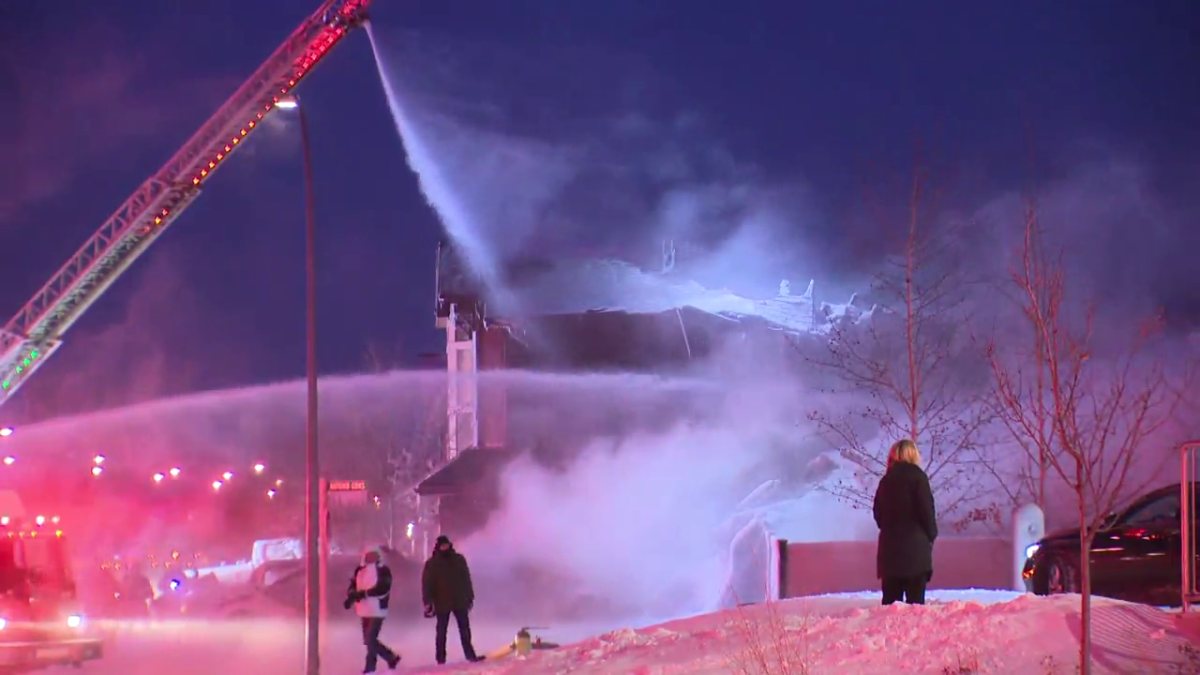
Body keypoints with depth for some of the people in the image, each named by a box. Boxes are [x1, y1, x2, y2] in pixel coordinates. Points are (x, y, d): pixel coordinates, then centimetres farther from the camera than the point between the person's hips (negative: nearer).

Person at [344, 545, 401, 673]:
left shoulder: (383, 570, -8)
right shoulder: (360, 570, 11)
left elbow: (383, 589, -20)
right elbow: (353, 585, 11)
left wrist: (364, 594, -26)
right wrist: (350, 597, -11)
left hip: (377, 611, -7)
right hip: (364, 611, 7)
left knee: (370, 639, -12)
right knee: (368, 640, 12)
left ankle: (370, 666, -2)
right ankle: (391, 658, 27)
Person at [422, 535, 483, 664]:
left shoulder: (459, 559, 4)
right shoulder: (432, 564, -5)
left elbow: (466, 580, 10)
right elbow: (427, 584, -8)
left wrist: (470, 597, 9)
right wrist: (428, 602, -15)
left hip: (459, 601, 3)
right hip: (442, 603, -3)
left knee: (465, 629, 5)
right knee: (441, 631, 3)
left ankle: (470, 654, 10)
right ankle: (440, 659, 7)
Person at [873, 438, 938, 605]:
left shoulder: (886, 480, 12)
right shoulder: (917, 476, -4)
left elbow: (878, 513, 13)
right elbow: (926, 509, -8)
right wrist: (931, 535, 5)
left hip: (889, 545, 5)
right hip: (915, 546, -5)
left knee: (890, 600, 8)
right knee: (915, 600, -7)